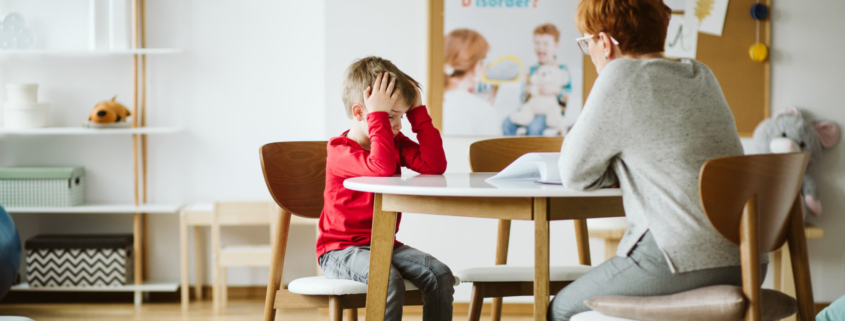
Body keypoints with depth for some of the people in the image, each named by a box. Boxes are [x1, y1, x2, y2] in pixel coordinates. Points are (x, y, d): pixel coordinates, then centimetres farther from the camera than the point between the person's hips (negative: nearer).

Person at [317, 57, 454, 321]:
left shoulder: (396, 143, 9)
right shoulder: (340, 150, -14)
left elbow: (434, 165, -7)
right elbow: (383, 167, -34)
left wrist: (418, 111, -6)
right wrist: (378, 114, -29)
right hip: (341, 249, -7)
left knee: (440, 275, -16)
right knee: (389, 281, -35)